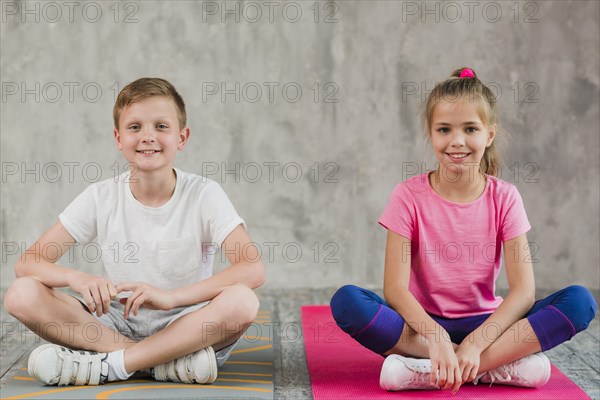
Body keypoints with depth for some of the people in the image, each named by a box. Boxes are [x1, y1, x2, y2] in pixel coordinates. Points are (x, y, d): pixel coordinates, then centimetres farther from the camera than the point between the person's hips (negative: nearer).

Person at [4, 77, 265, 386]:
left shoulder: (204, 195, -8)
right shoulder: (101, 198, -2)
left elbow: (253, 269, -20)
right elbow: (27, 263, -6)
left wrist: (170, 296, -31)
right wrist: (76, 277, -29)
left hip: (187, 327, -2)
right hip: (118, 324, 2)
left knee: (242, 301, -33)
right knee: (22, 294, -20)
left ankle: (109, 365, -25)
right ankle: (168, 361, -23)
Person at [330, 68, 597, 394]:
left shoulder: (504, 198, -2)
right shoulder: (410, 196, -6)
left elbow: (524, 290, -11)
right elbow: (395, 288, -14)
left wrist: (475, 343, -25)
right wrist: (437, 339, -31)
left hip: (484, 326, 1)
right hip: (424, 324, -1)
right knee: (346, 300, -30)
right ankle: (503, 364, -28)